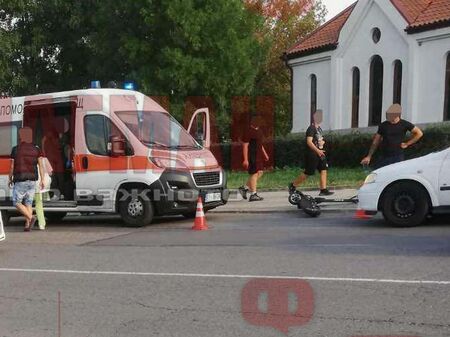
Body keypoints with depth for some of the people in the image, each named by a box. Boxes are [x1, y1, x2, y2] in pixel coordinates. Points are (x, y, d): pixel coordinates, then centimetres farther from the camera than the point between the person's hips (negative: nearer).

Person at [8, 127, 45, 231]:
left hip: (20, 180, -4)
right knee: (28, 203, 10)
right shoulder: (36, 149, 4)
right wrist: (42, 180, 0)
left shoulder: (16, 149, -4)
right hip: (32, 180, 4)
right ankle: (27, 225, 3)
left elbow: (12, 166, -2)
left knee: (17, 202, 5)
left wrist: (10, 179, 11)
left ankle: (30, 218, -13)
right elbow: (40, 165, -1)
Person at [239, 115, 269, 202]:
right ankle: (253, 195, -2)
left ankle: (244, 188, 17)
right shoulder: (249, 132, -14)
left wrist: (265, 154, 22)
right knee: (254, 173, -7)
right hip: (251, 155, -9)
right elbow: (245, 146, -16)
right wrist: (245, 159, -20)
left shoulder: (259, 130, 14)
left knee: (260, 172, 8)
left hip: (258, 155, 9)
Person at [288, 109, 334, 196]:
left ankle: (323, 190, -1)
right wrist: (317, 150, -30)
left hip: (320, 153, 9)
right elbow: (309, 142, -22)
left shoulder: (319, 128, 16)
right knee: (308, 173, -3)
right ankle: (293, 185, 12)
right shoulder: (311, 129, -12)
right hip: (312, 155, -9)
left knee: (324, 170, -2)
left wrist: (322, 142, 5)